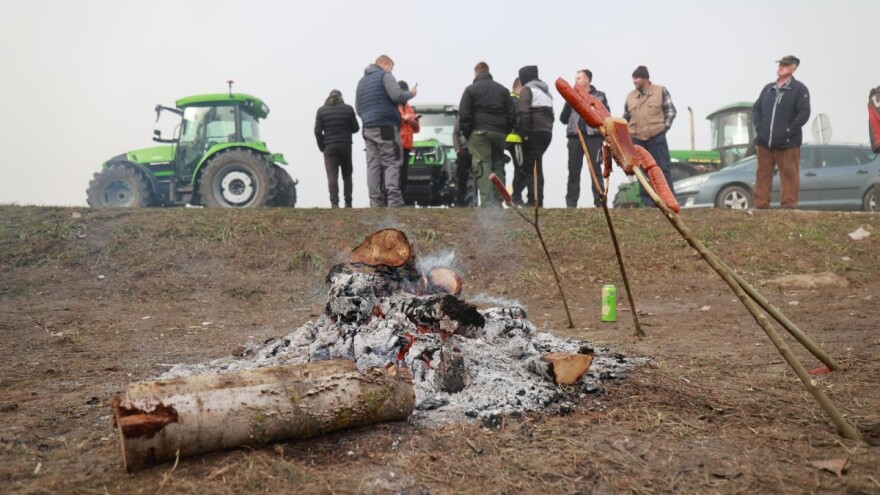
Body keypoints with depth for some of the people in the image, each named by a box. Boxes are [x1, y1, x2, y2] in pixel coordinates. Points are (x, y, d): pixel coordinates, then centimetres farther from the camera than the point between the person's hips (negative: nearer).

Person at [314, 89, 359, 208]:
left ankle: (334, 203, -14)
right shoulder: (348, 109, 1)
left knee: (332, 176, -4)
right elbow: (355, 128, 4)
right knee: (347, 175, 12)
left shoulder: (321, 111, 2)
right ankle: (348, 203, 9)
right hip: (345, 146, 1)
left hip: (329, 147, -1)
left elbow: (317, 131, -2)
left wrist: (322, 147, 6)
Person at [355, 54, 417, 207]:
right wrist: (411, 93, 3)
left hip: (368, 129, 7)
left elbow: (358, 108, 24)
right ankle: (394, 200, -17)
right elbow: (397, 96, -13)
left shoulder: (362, 81, 23)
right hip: (386, 127, -7)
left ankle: (376, 202, -1)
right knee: (392, 164, -7)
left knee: (373, 165, 3)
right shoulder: (385, 76, -1)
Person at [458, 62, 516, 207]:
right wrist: (505, 132, 14)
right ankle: (498, 201, 7)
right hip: (500, 133, 4)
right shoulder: (503, 90, 16)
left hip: (479, 133, -4)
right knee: (498, 166, 11)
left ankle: (487, 202, -17)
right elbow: (511, 114, 11)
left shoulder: (471, 90, 2)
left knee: (482, 167, -8)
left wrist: (467, 134, 2)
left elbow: (464, 115, -5)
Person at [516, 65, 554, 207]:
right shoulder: (546, 92, 25)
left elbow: (524, 112, -16)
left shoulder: (527, 89, -3)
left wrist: (524, 133, -19)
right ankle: (537, 199, 13)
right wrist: (547, 128, 16)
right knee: (536, 167, 14)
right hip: (547, 132, 8)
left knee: (531, 167, -8)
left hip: (534, 133, -8)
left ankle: (535, 200, -13)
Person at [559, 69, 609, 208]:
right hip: (575, 137, 2)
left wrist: (606, 137, -6)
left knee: (596, 170, -1)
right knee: (573, 171, 2)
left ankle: (600, 202, 1)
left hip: (594, 137, -2)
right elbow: (563, 118, 8)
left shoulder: (599, 96, 8)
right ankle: (571, 203, 5)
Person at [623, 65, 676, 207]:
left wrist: (665, 127, -5)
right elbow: (626, 117, 18)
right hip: (636, 139, 4)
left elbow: (671, 111, 3)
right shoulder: (630, 96, 11)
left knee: (663, 168, -2)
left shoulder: (660, 91, 2)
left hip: (656, 137, -3)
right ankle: (646, 202, 12)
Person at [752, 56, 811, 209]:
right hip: (764, 142, 5)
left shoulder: (799, 89, -1)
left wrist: (789, 130, -15)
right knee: (763, 173, 6)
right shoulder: (768, 88, 16)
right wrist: (759, 126, 2)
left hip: (787, 143, -5)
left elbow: (804, 112, -9)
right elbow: (756, 108, 17)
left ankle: (789, 204, 3)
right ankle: (761, 204, 12)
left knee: (789, 175, -2)